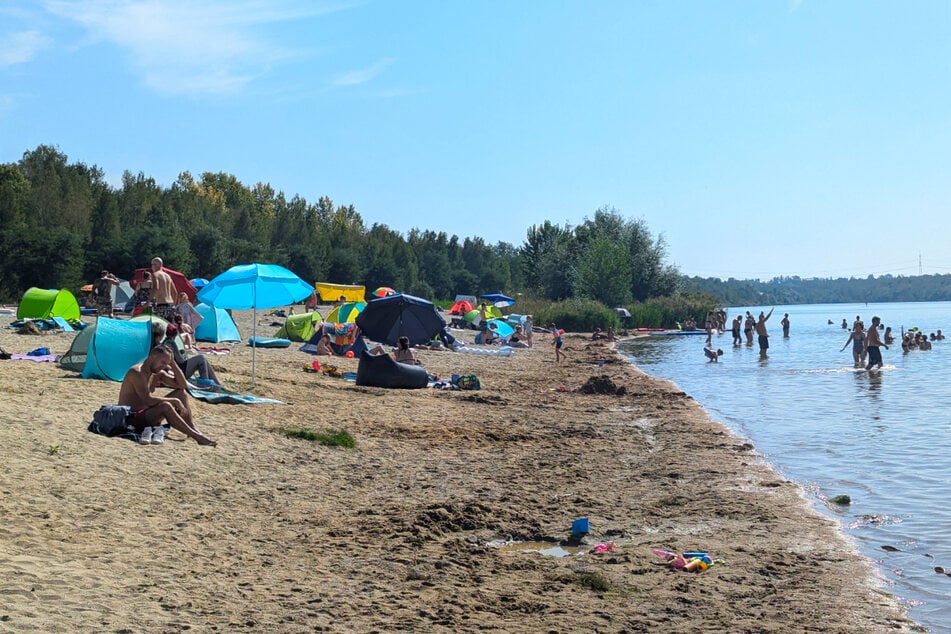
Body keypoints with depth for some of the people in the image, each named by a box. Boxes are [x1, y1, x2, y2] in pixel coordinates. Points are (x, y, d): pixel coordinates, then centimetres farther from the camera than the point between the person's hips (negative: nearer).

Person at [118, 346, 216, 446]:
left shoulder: (158, 373, 9)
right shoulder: (136, 372, -19)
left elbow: (182, 385, 7)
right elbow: (148, 400, -29)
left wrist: (172, 363, -1)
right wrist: (175, 401, -24)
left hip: (147, 413, 10)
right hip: (131, 418, -10)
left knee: (181, 393, 3)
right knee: (165, 406, -35)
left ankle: (193, 429, -8)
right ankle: (196, 436, -32)